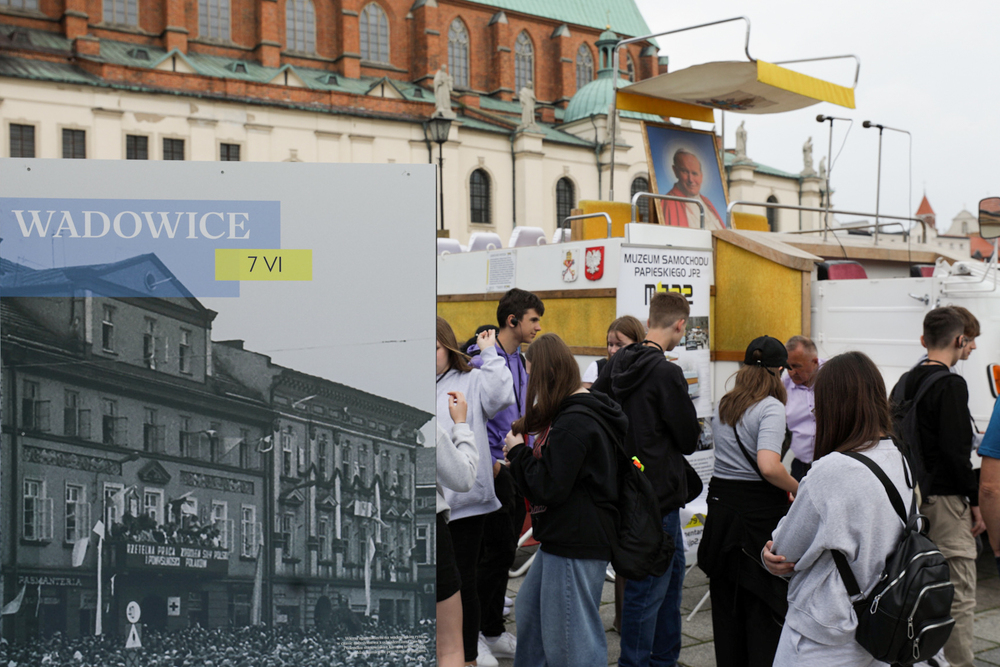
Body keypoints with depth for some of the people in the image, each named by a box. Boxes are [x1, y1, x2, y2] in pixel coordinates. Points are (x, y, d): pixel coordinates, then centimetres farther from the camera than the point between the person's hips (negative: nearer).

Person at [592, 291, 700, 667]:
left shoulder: (616, 364, 5)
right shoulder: (666, 373, -18)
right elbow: (689, 439, -11)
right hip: (658, 492, -9)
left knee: (672, 567, 21)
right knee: (647, 586, -1)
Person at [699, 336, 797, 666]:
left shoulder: (723, 405, 9)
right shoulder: (771, 407, -13)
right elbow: (768, 466, -26)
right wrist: (797, 489, -10)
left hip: (721, 503, 6)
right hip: (760, 511, -6)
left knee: (725, 600, 14)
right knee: (764, 604, 4)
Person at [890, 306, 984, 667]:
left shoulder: (903, 383, 12)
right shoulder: (951, 385, -13)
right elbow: (955, 451, -18)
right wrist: (975, 501, -9)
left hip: (912, 497, 9)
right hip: (945, 501, -8)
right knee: (959, 596, -4)